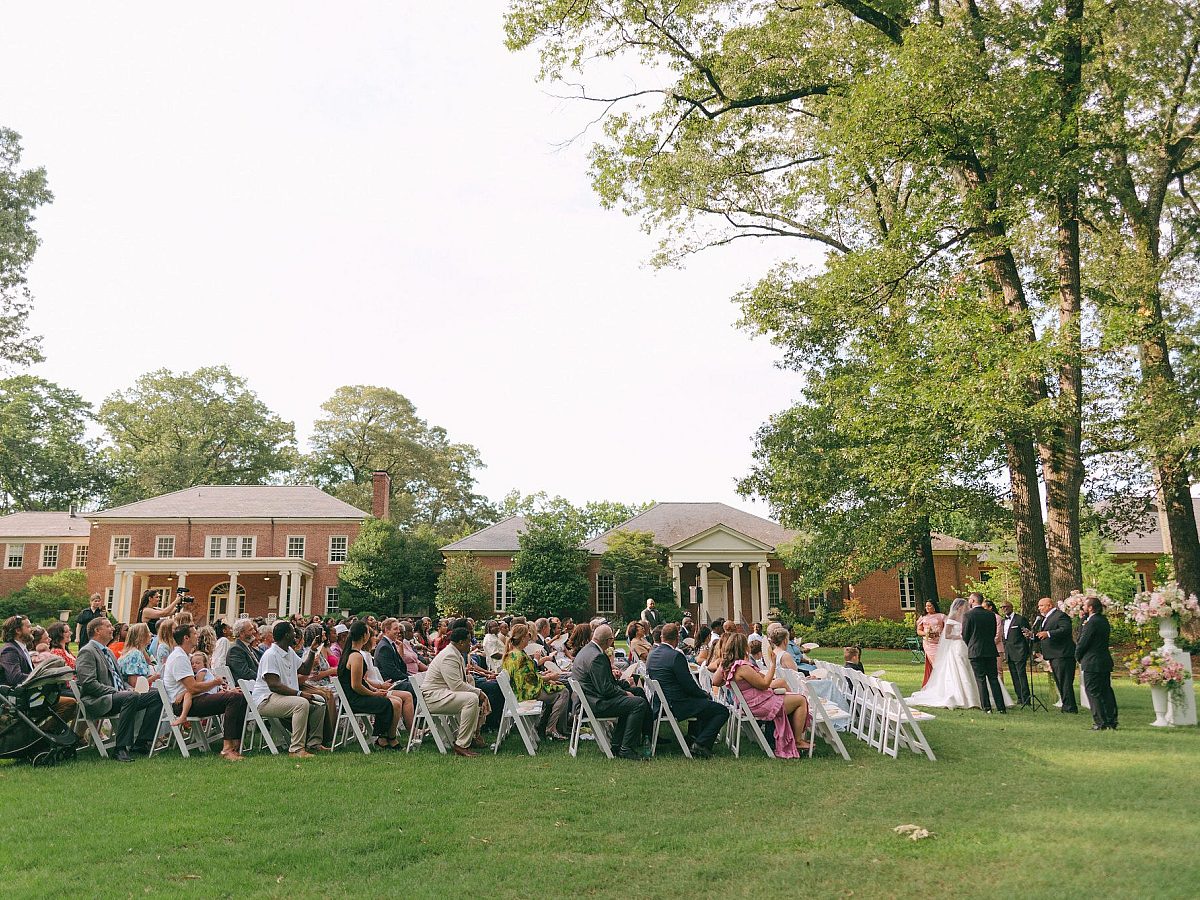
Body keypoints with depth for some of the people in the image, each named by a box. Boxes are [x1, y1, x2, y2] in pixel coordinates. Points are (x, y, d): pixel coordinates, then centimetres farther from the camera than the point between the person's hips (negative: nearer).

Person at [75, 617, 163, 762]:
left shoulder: (109, 652, 26)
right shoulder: (87, 652, -4)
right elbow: (89, 683, -16)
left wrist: (129, 690, 8)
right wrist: (116, 692, -19)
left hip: (119, 695, 9)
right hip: (97, 702, -9)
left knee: (156, 695, -8)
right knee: (131, 697, -37)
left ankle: (140, 744, -9)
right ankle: (121, 749, -32)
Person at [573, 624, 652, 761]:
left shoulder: (586, 650, 12)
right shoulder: (597, 656, -22)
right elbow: (605, 689, -23)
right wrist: (625, 693, -9)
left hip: (585, 701, 12)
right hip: (595, 704, -12)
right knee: (639, 703, -15)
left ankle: (617, 745, 19)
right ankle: (626, 749, -10)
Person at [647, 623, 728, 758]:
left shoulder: (652, 654, 6)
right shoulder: (676, 656, -21)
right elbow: (689, 685, -20)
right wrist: (705, 694, 2)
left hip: (660, 703, 10)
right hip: (677, 705, -10)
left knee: (704, 702, 32)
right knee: (722, 711, -3)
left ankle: (693, 737, 30)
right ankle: (700, 745, -8)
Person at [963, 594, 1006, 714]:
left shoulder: (968, 615, -10)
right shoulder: (991, 615, 4)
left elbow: (965, 635, -4)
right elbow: (994, 633, 11)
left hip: (975, 651, -4)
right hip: (990, 650, 4)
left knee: (981, 680, 2)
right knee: (994, 678, 9)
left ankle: (987, 707, 1)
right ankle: (1001, 707, 6)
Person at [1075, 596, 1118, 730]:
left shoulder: (1092, 622, -19)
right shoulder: (1104, 620, 10)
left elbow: (1083, 642, -16)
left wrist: (1078, 657, 0)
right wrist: (1084, 621, 4)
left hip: (1092, 663, -9)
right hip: (1105, 662, 9)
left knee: (1094, 693, -2)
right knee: (1106, 691, 13)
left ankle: (1100, 723, 0)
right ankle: (1111, 721, 18)